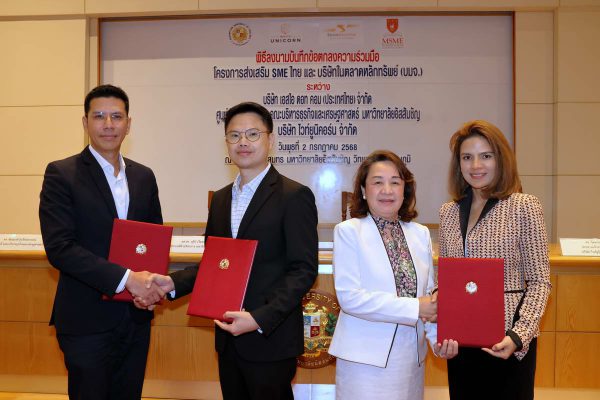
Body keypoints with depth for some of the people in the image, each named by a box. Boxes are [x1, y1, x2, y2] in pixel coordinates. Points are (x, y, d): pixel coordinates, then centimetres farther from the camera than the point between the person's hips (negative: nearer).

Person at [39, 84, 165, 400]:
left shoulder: (144, 176, 9)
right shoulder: (61, 174, -7)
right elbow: (59, 247, -16)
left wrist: (153, 283, -6)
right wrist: (126, 278, -22)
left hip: (137, 316, 5)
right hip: (87, 319, -5)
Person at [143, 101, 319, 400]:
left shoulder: (294, 196, -10)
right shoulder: (220, 198, 12)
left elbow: (304, 269, -14)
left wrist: (260, 319, -23)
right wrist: (173, 282, -2)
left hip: (270, 340, -6)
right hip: (228, 338, 6)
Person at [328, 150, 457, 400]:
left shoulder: (420, 234, 8)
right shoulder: (348, 231, -6)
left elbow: (429, 294, 9)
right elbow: (349, 296, -15)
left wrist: (440, 338, -8)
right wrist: (414, 308, -16)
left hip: (412, 358, 5)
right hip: (367, 359, -4)